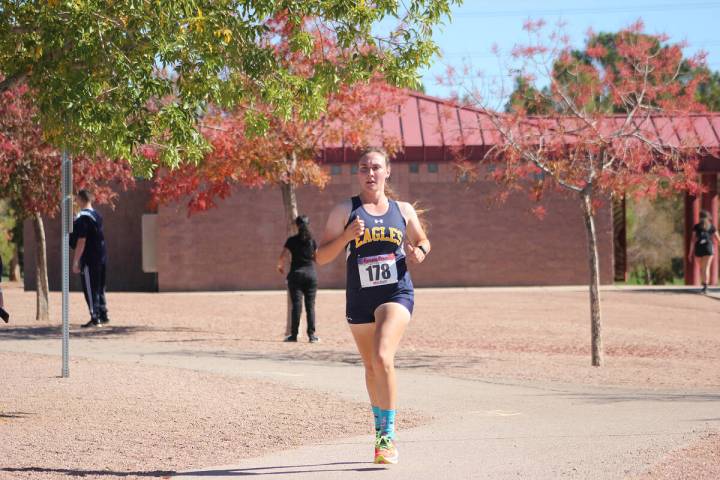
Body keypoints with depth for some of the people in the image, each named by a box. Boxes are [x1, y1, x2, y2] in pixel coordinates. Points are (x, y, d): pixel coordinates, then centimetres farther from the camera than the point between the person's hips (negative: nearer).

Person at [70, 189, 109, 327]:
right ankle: (103, 315, 22)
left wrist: (75, 261, -17)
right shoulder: (98, 215, 12)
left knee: (90, 289, -4)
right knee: (100, 288, 17)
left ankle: (95, 318, -5)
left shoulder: (83, 217, -15)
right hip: (102, 257, 9)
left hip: (89, 259, -9)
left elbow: (81, 241, -19)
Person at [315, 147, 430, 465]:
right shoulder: (345, 211, 2)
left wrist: (419, 252, 0)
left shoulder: (403, 210, 8)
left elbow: (422, 241, 24)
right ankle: (381, 430, 35)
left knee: (383, 358, -22)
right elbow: (321, 257, -1)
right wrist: (347, 236, -17)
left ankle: (387, 436, -17)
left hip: (396, 293, -2)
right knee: (371, 367, 14)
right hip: (360, 299, 2)